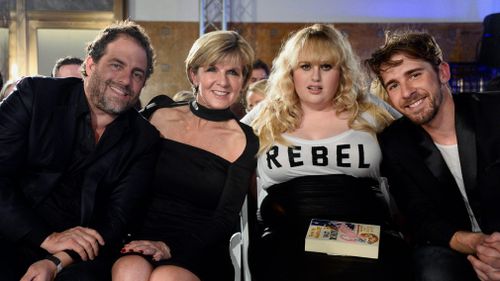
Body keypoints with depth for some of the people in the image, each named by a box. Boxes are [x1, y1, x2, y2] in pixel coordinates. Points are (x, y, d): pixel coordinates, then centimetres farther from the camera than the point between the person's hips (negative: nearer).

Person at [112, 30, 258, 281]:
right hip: (141, 239, 2)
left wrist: (169, 248, -16)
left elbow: (225, 220, -2)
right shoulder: (158, 115, 8)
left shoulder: (244, 141, 3)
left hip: (200, 253, -1)